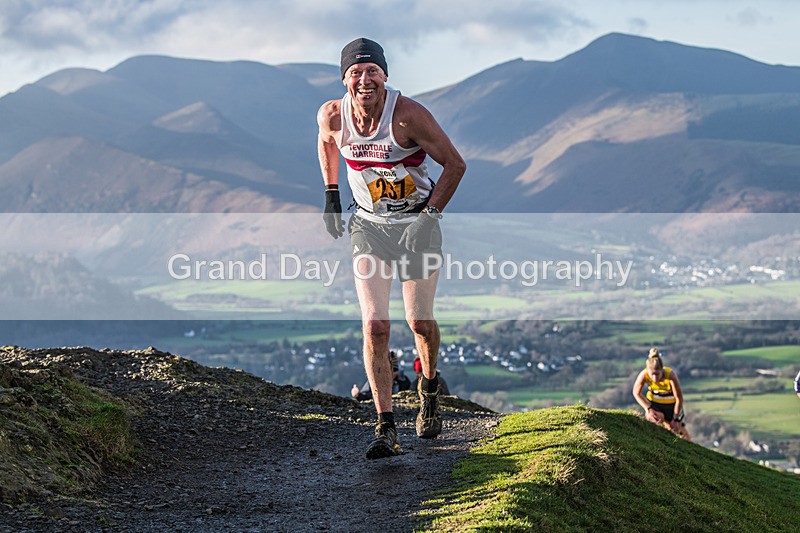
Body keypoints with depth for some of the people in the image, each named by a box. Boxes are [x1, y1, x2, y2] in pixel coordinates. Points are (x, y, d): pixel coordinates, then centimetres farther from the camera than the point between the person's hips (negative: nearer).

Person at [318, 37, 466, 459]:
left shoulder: (408, 115, -24)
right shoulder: (331, 116, -13)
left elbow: (455, 164, -13)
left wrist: (430, 215, -14)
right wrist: (331, 195, 12)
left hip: (417, 223, -2)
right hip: (369, 226, 2)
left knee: (419, 322, 6)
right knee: (374, 327, -10)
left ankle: (429, 388, 39)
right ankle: (386, 430, -9)